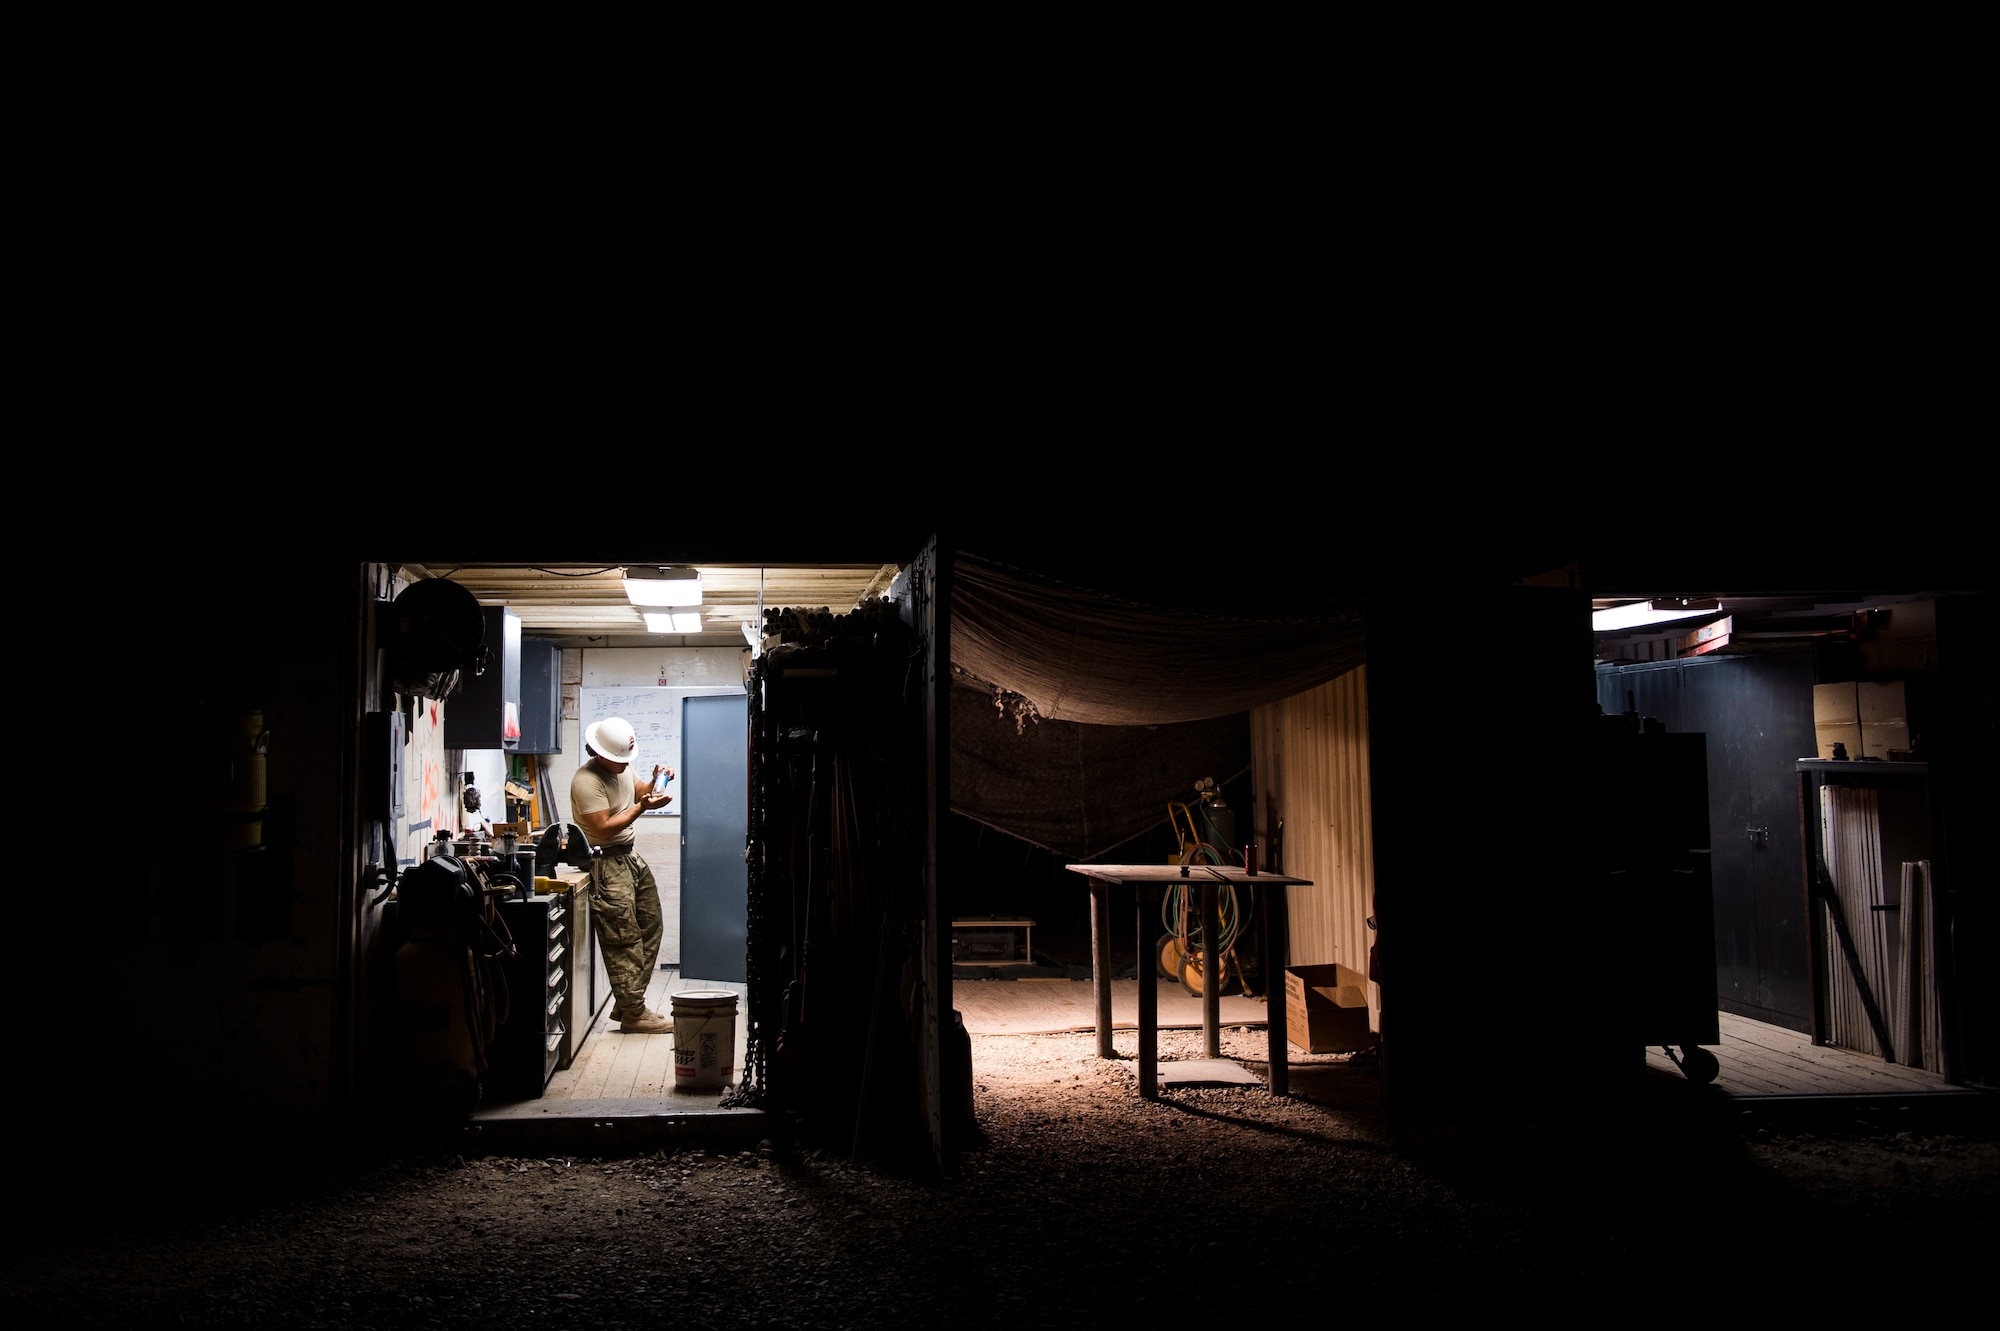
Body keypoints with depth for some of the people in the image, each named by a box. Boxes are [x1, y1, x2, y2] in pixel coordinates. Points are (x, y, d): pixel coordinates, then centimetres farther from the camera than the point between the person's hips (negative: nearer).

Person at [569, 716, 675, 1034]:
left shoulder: (621, 767, 6)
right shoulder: (587, 781, -20)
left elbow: (638, 792, 19)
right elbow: (603, 829, -24)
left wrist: (656, 782, -2)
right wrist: (642, 807, -24)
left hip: (632, 857, 10)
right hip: (607, 863, -10)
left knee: (649, 927, 12)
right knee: (624, 941, -7)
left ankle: (627, 1003, 19)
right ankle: (633, 1014, -2)